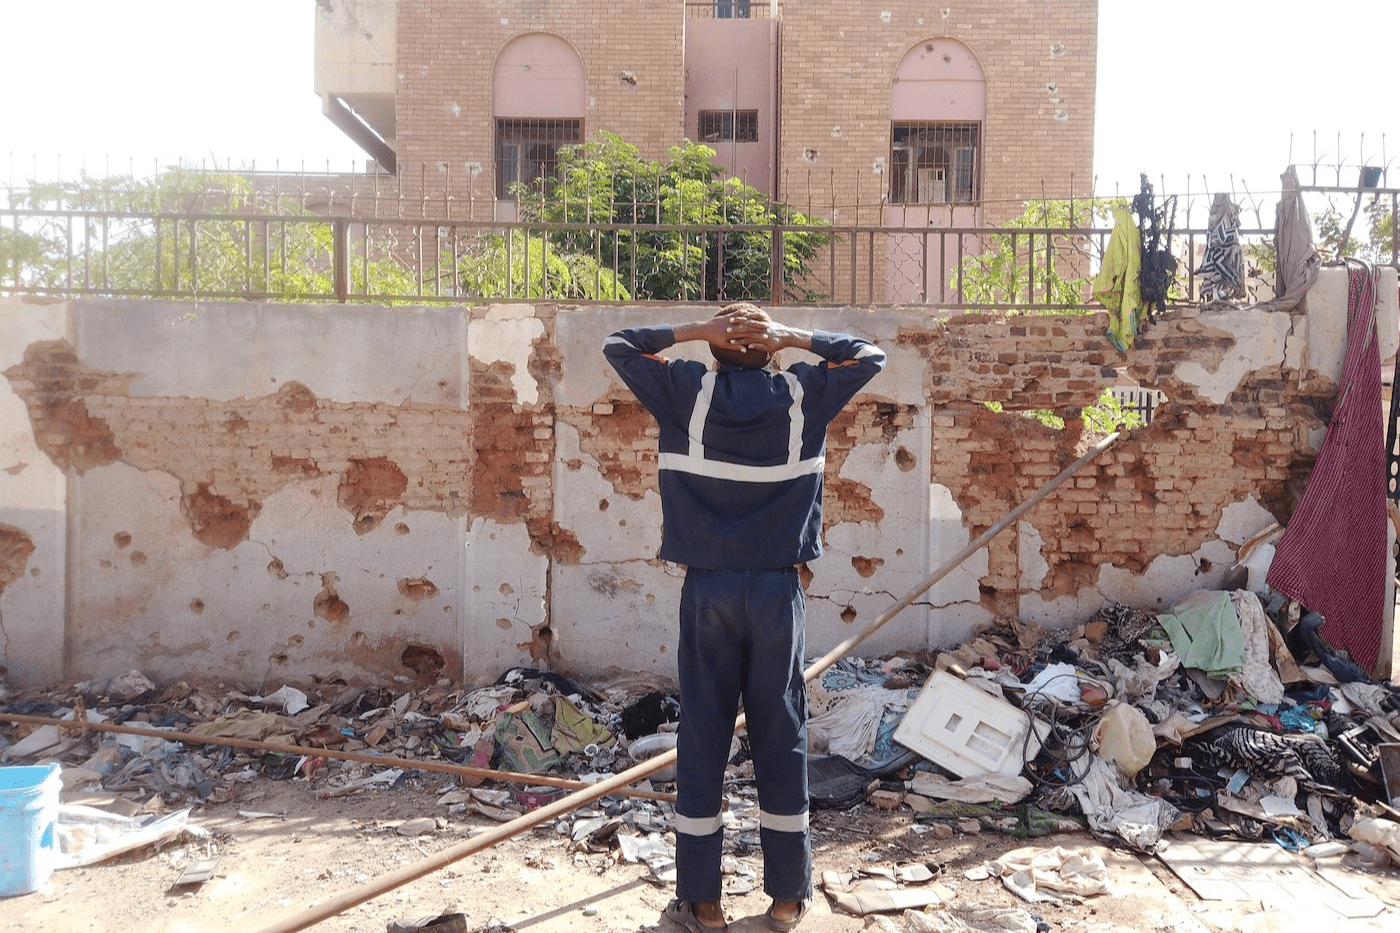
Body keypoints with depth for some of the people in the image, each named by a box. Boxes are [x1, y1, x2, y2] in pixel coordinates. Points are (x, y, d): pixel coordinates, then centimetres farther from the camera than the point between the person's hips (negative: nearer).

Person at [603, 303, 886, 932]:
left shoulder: (689, 392, -1)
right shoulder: (802, 395, 1)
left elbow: (618, 345, 10)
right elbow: (870, 356, 16)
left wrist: (693, 331, 2)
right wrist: (795, 338, 4)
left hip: (707, 591, 0)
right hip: (777, 591, 1)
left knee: (702, 737, 6)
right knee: (781, 737, 8)